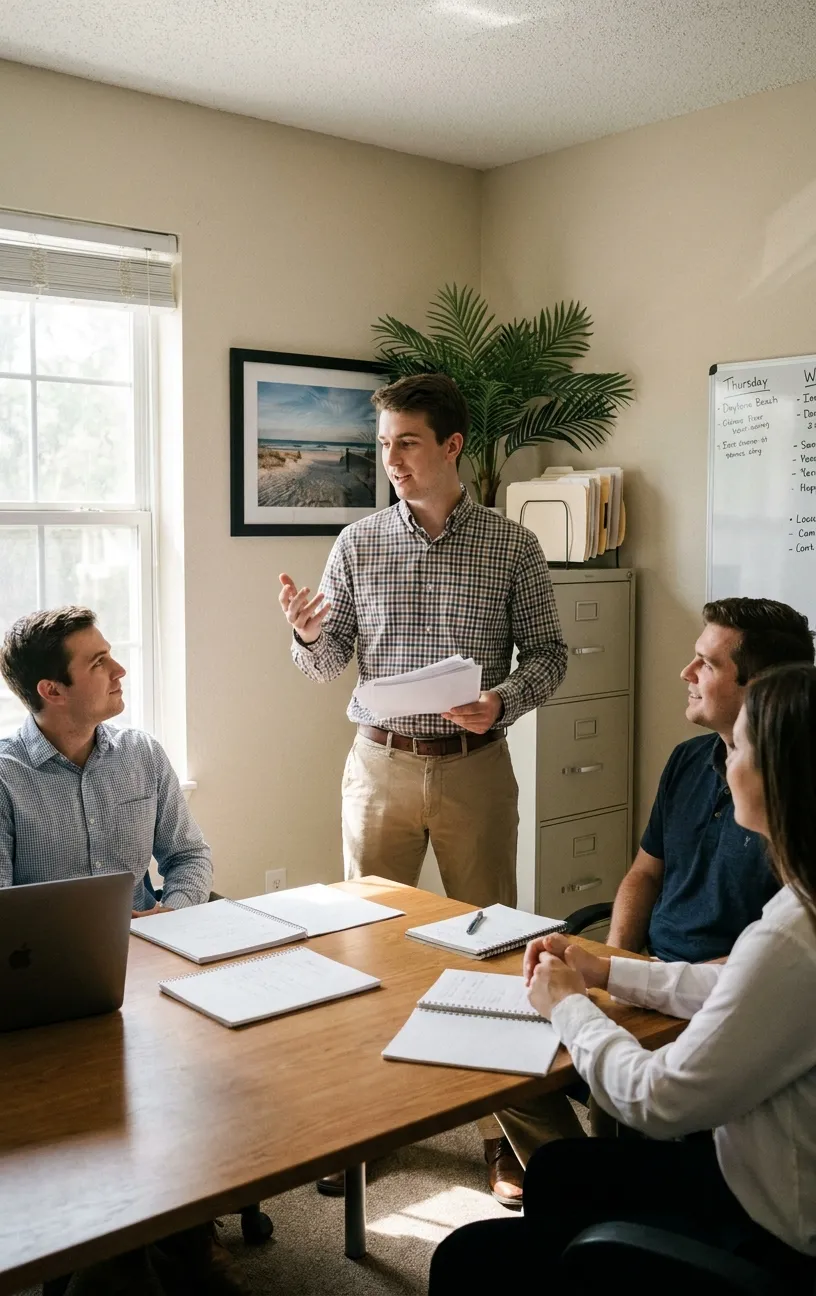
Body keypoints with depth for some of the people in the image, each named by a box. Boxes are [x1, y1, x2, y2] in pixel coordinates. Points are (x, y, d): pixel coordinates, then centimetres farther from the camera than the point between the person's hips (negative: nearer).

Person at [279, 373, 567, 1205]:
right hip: (381, 763, 2)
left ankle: (503, 1127, 21)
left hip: (474, 766, -1)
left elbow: (548, 654, 1)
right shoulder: (358, 545, 3)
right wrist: (309, 634, -18)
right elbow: (328, 664, 4)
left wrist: (503, 702, -18)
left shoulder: (511, 547, -2)